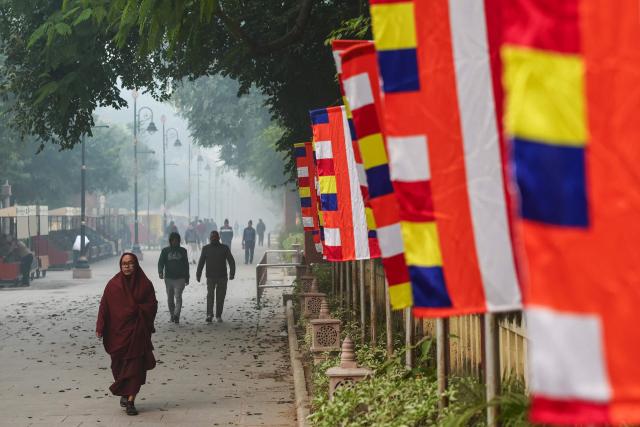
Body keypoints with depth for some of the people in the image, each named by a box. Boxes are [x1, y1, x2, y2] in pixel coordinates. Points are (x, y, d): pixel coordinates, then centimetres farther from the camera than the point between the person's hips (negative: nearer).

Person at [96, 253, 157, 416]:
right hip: (118, 331, 1)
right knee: (119, 365, 9)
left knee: (135, 366, -6)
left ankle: (130, 400, -5)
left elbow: (152, 305, 1)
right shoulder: (113, 284, -1)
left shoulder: (145, 284, -1)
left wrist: (136, 309, -13)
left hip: (137, 331, -1)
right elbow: (104, 306, -4)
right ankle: (124, 393, 32)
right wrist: (100, 328, -10)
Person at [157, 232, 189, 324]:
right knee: (170, 298, 10)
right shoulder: (165, 251, 5)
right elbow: (161, 262, -4)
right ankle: (172, 315, 24)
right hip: (168, 278, 2)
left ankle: (176, 315, -24)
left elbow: (186, 265, 13)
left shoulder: (182, 251, 7)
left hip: (180, 278, -2)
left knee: (178, 297, -16)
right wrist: (160, 272, -24)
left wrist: (187, 278, 13)